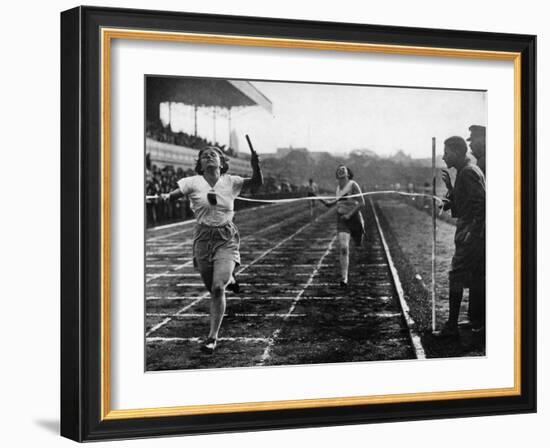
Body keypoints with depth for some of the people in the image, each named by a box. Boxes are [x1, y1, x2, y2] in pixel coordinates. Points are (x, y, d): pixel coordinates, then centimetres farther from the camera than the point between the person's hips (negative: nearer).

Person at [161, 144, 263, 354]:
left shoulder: (230, 182, 1)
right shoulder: (194, 182, -1)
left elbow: (257, 182, -8)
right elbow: (177, 192, -13)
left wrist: (255, 165, -28)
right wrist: (167, 196, -36)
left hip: (226, 239, -1)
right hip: (203, 239, 1)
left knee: (218, 287, -17)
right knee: (213, 289, 6)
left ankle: (212, 337, -11)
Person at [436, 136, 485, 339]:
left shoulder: (468, 172, -15)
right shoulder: (468, 170, 17)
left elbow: (482, 202, -23)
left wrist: (473, 230, -22)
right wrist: (450, 187, 7)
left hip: (471, 235, -10)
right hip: (477, 236, 10)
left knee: (456, 277, -7)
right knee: (476, 278, 14)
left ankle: (452, 326, -6)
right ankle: (478, 322, 20)